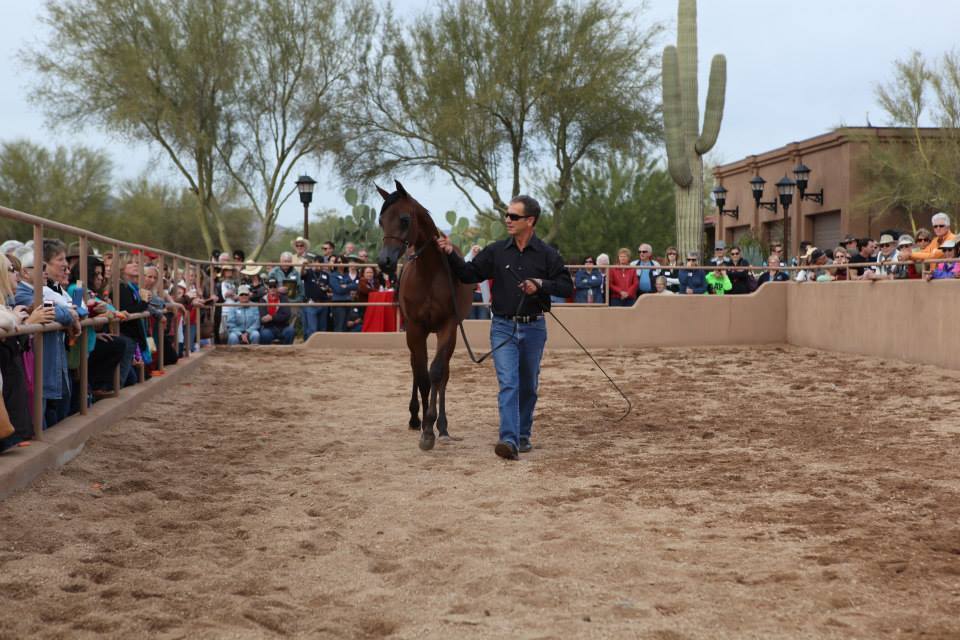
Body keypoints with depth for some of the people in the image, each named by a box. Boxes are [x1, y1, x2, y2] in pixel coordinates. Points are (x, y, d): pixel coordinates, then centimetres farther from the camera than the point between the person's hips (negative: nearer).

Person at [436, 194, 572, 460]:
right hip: (503, 327, 0)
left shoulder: (548, 255, -3)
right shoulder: (495, 251, 0)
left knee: (528, 386, 13)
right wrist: (451, 254, -13)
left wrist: (540, 285, -18)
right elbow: (468, 274, 3)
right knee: (508, 384, -12)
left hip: (534, 328, 1)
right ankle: (509, 440, -19)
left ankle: (524, 435, 28)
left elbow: (567, 288, -2)